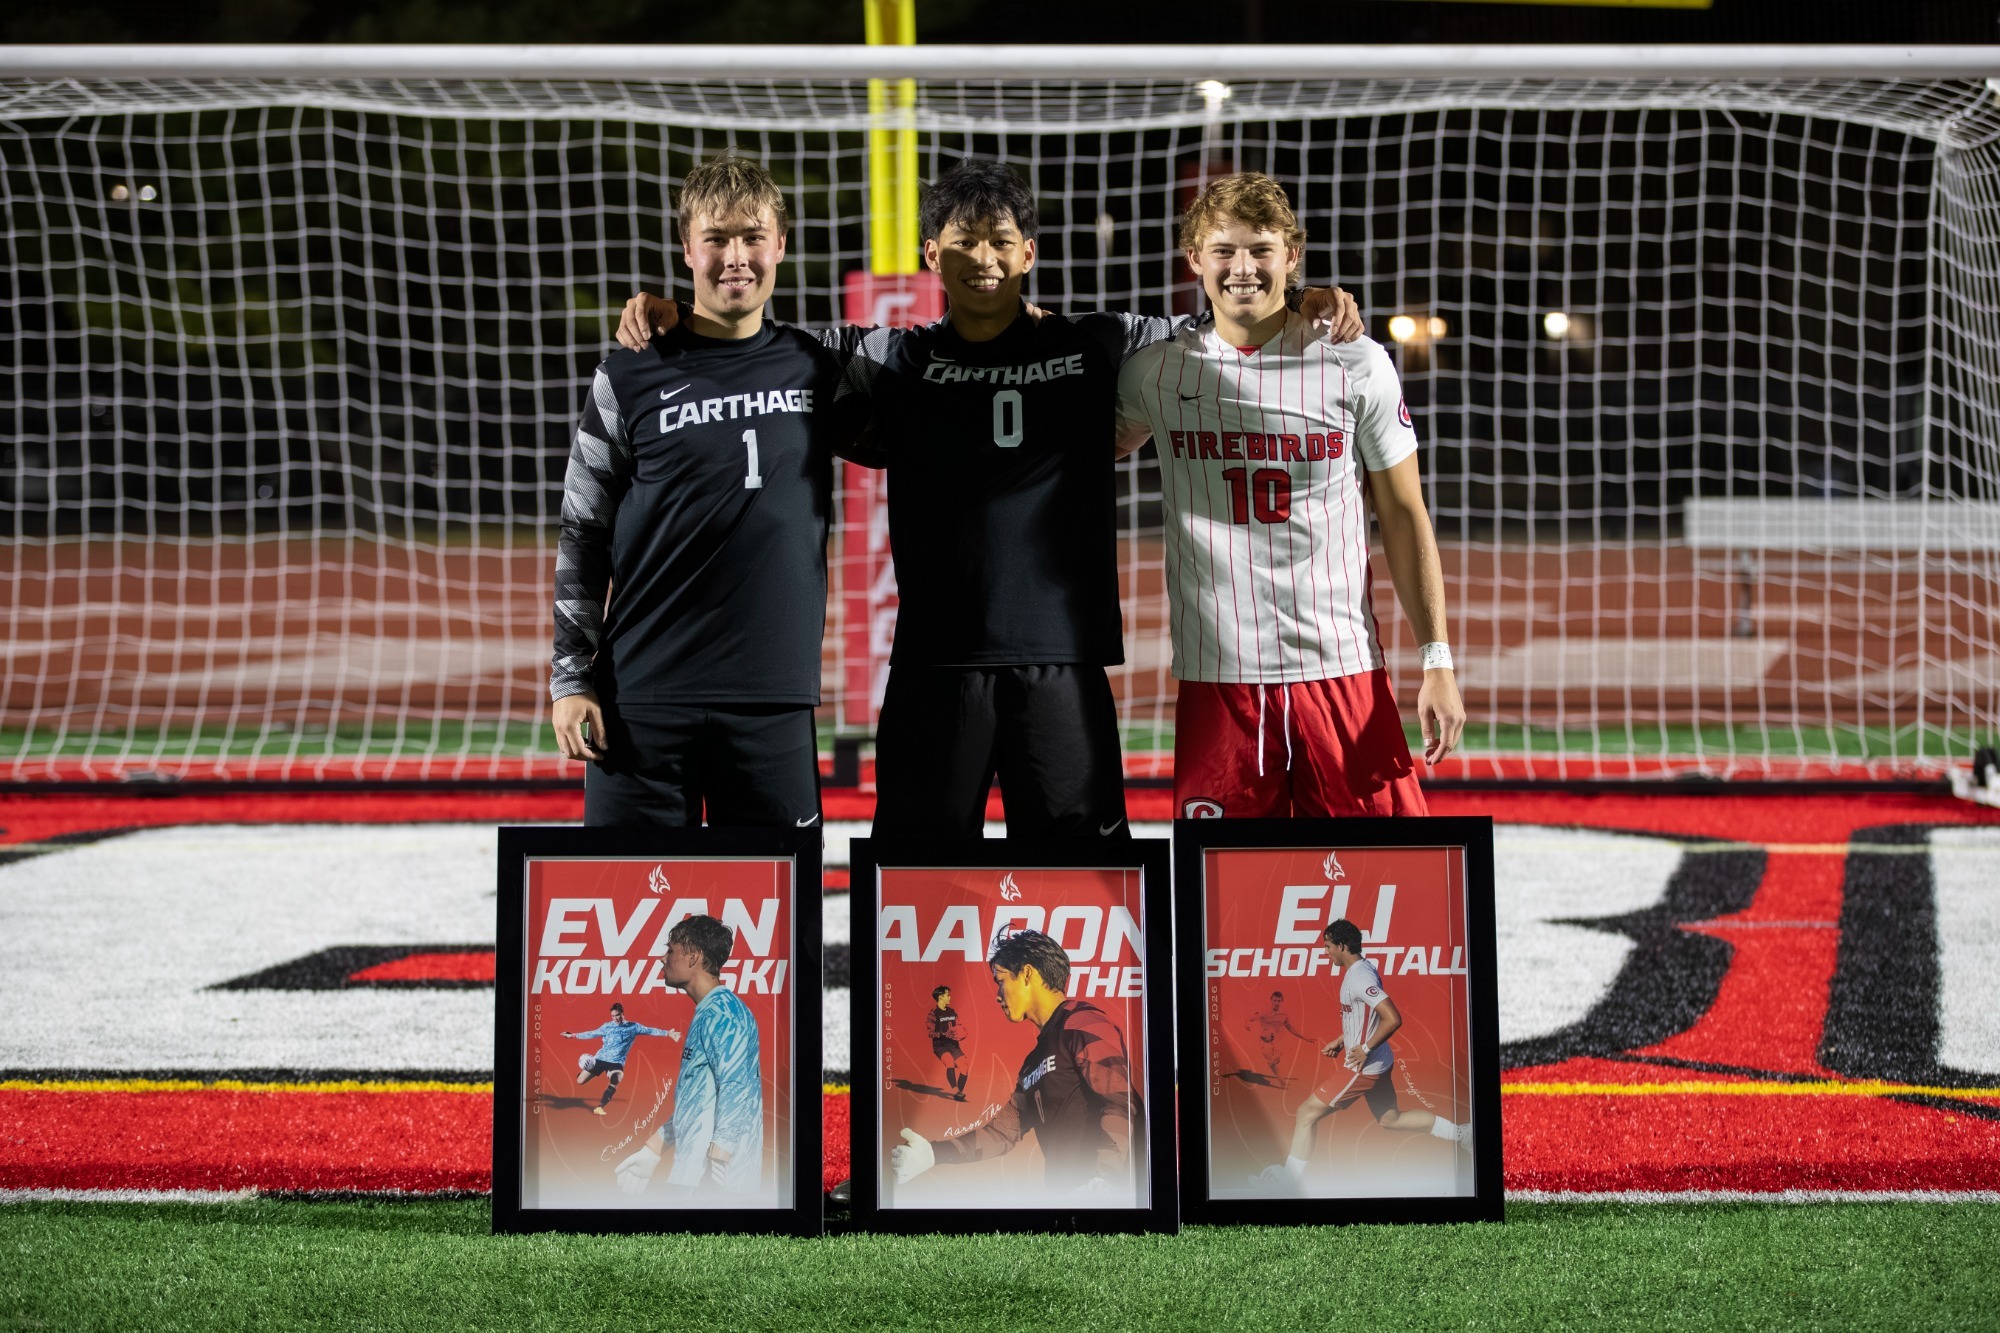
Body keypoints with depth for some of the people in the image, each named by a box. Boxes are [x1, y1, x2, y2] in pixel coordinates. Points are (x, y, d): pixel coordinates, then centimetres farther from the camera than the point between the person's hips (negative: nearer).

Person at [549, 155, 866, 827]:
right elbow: (582, 536, 5)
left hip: (774, 696, 2)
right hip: (643, 696, -2)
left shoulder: (817, 369, 9)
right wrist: (571, 678, -1)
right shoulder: (632, 378, 2)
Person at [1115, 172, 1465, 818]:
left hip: (1342, 667, -1)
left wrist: (1437, 662, 0)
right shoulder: (1159, 371, 6)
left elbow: (1403, 517, 5)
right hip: (1216, 678, 1)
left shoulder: (1357, 366, 1)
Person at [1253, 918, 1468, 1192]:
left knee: (1307, 1113, -4)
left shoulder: (1360, 978, -22)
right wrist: (1341, 1042, 18)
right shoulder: (1360, 971, 9)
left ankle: (1292, 1177, 0)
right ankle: (1459, 1133, 23)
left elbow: (1392, 1019, -30)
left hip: (1362, 1067, -10)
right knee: (1390, 1119, 23)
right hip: (1377, 1064, 10)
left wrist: (1365, 1049, -23)